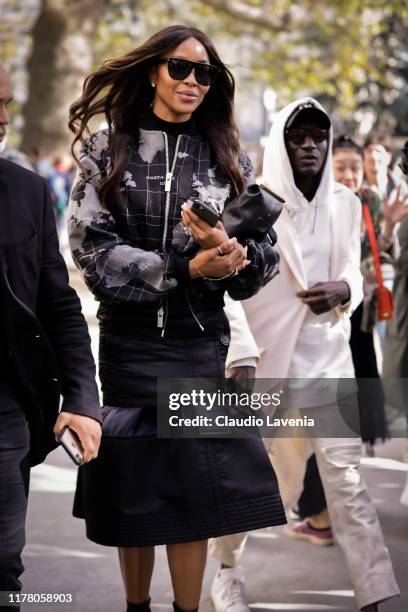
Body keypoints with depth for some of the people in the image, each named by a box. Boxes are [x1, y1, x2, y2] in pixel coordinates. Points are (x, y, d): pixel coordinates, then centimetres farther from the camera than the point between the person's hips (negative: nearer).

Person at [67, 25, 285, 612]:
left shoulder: (228, 159, 8)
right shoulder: (108, 150, 3)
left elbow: (264, 261, 4)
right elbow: (92, 250, -8)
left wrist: (226, 250, -19)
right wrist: (185, 269, -17)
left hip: (202, 344, 1)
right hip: (129, 341, -1)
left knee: (193, 492, -1)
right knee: (133, 492, 5)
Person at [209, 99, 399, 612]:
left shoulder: (346, 204, 4)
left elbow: (353, 270, 12)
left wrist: (343, 290, -13)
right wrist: (239, 358, -17)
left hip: (327, 359, 2)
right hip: (261, 359, -2)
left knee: (347, 481, -4)